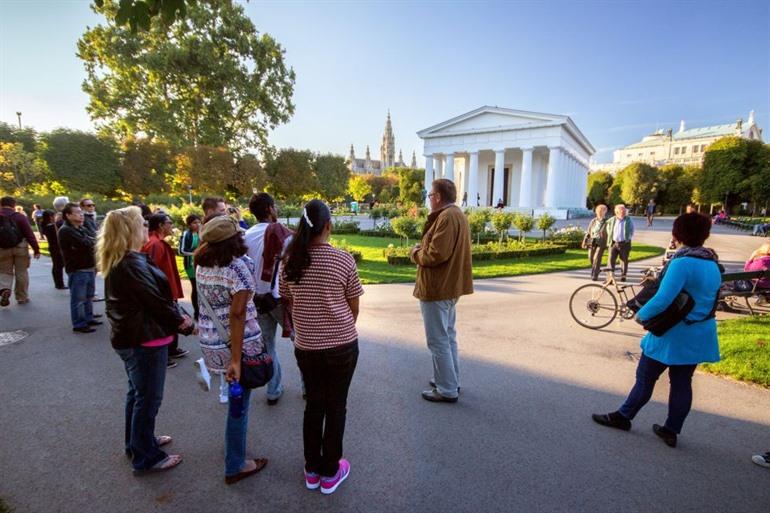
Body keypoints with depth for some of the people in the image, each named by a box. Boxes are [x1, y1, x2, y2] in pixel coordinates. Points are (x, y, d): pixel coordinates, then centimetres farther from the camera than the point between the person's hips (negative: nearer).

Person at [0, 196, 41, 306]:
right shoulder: (20, 217, -9)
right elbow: (29, 234, -13)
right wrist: (36, 249, -10)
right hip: (20, 248, -2)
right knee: (21, 273, 8)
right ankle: (22, 297, 15)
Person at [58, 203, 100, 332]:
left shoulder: (82, 229, 15)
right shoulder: (65, 231, -15)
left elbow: (93, 240, 10)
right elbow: (85, 244, -25)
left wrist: (89, 242, -11)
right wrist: (92, 241, -6)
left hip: (89, 267, 9)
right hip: (77, 269, -9)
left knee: (89, 296, 19)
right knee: (78, 298, -2)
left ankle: (88, 318, 31)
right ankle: (79, 324, 5)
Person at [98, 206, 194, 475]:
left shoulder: (117, 262, 9)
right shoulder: (133, 264, -23)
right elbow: (156, 302, -23)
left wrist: (176, 316, 3)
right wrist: (186, 324, -11)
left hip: (130, 337, 11)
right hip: (145, 340, -11)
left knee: (137, 393, 24)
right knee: (148, 399, 3)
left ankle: (138, 441, 42)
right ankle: (145, 458, 18)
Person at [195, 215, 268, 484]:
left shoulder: (202, 265, 3)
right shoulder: (241, 265, -18)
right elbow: (237, 314, -23)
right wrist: (236, 360, -22)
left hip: (209, 341, 7)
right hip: (239, 343, -7)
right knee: (239, 402, 8)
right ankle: (234, 467, 24)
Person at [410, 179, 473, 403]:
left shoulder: (446, 217, -19)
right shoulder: (457, 214, 14)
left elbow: (436, 254, -26)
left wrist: (416, 253, -8)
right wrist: (423, 247, 4)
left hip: (438, 288, -11)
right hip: (450, 285, 11)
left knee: (438, 340, 0)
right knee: (448, 336, 20)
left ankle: (447, 390, 10)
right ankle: (450, 380, 33)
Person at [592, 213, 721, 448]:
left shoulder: (683, 263, -23)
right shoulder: (713, 264, 4)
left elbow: (663, 299, -30)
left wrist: (642, 314, -14)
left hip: (674, 334, -7)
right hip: (699, 336, 7)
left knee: (645, 378, 8)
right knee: (682, 383, 14)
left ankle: (623, 417, 23)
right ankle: (671, 431, 25)